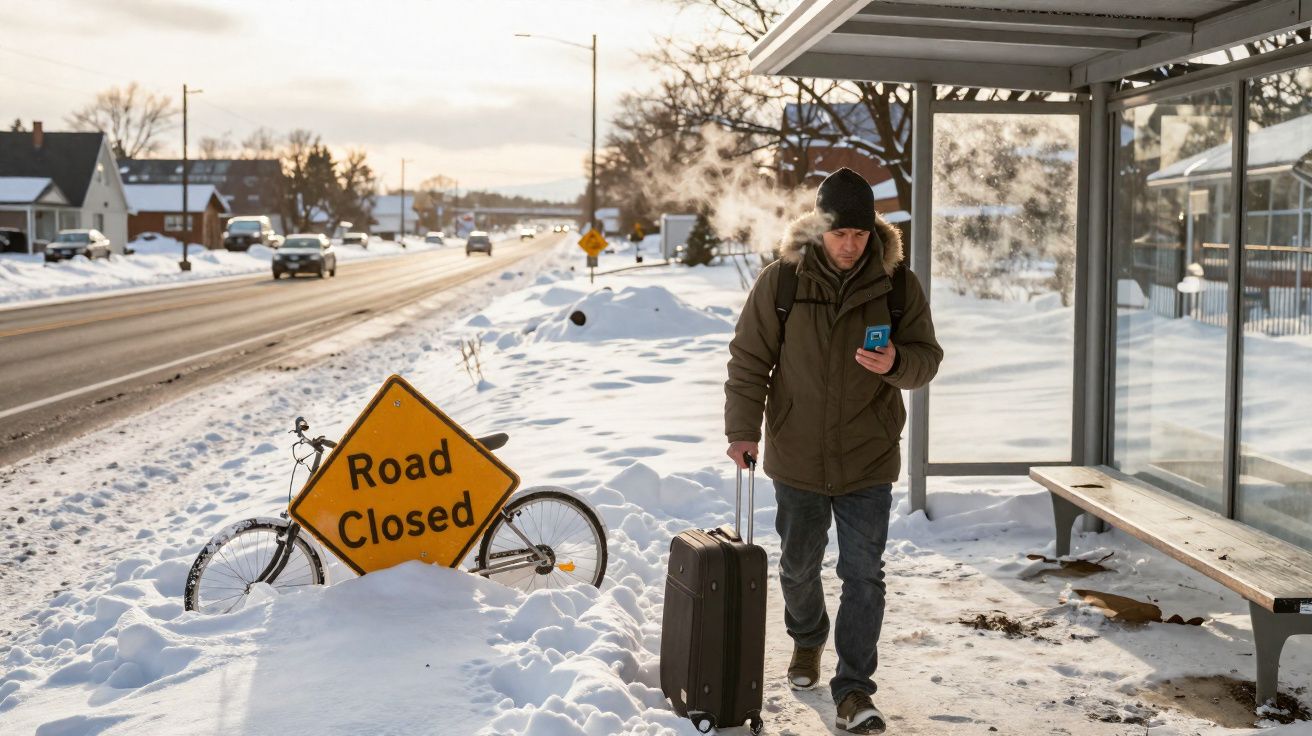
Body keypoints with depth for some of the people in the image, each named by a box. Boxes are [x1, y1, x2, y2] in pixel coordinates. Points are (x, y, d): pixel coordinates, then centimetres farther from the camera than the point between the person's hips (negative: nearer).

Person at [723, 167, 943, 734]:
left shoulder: (897, 283, -6)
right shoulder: (781, 280, -8)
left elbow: (927, 359, -1)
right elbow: (749, 360, -3)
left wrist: (895, 363, -24)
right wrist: (743, 429, -12)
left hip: (868, 458, 0)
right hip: (797, 455, 1)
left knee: (863, 574, -1)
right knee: (799, 565, 17)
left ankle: (854, 689, 10)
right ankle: (807, 640, 46)